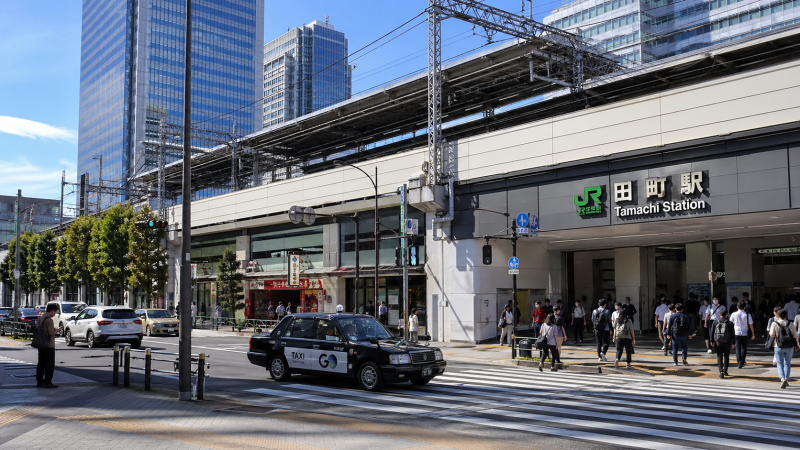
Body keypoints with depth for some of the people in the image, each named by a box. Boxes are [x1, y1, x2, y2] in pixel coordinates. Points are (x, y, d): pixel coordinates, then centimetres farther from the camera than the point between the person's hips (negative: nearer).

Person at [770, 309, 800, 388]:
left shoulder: (774, 324, -7)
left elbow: (772, 335, -10)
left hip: (779, 347, -2)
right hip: (789, 347, 2)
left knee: (780, 364, 2)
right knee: (787, 364, 16)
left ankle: (783, 379, -19)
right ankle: (786, 380, 18)